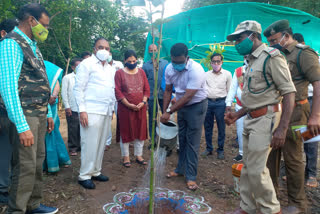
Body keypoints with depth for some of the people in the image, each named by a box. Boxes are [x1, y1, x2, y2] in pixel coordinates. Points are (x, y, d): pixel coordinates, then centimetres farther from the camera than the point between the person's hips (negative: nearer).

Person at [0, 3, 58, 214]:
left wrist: (48, 113, 18)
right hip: (24, 116, -8)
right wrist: (22, 126, -23)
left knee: (38, 161, 13)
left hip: (39, 115, 9)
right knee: (26, 166, -3)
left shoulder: (33, 46, 16)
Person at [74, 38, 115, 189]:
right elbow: (78, 88, -7)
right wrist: (82, 110, -14)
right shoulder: (87, 64, -1)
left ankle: (95, 171, 22)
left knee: (101, 144, 10)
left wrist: (112, 108, 16)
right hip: (92, 111, -6)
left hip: (106, 112, 7)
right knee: (90, 144, -5)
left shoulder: (110, 69, 19)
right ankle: (84, 175, 7)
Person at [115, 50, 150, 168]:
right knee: (125, 131, 5)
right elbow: (118, 91, -8)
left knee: (140, 131, 9)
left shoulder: (141, 72, 8)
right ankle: (126, 157, 19)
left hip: (141, 108, 4)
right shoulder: (119, 73, -3)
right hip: (125, 108, -3)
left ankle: (139, 155, 23)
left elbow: (147, 89, 6)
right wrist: (129, 104, -15)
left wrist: (143, 102, -9)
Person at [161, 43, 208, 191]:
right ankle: (181, 169, 28)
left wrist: (169, 112, -25)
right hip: (181, 105, 6)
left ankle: (191, 176, 6)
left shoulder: (196, 70, -28)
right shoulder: (169, 69, -8)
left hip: (196, 105, -6)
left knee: (192, 142, -4)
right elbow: (168, 91, 4)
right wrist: (164, 111, -1)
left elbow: (187, 97, -29)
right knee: (182, 139, 13)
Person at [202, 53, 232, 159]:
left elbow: (229, 90, 5)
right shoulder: (206, 75, 11)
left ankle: (220, 150, 15)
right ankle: (209, 148, 22)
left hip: (220, 103, -3)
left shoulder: (227, 74, 4)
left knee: (221, 128, 2)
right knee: (207, 127, 9)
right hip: (207, 102, 3)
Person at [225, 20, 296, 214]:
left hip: (265, 118, -9)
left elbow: (289, 92, -16)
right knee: (247, 168, 13)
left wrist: (282, 128, -22)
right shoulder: (252, 61, 17)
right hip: (250, 119, 9)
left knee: (257, 169, -6)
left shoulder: (271, 57, -10)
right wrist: (238, 114, 14)